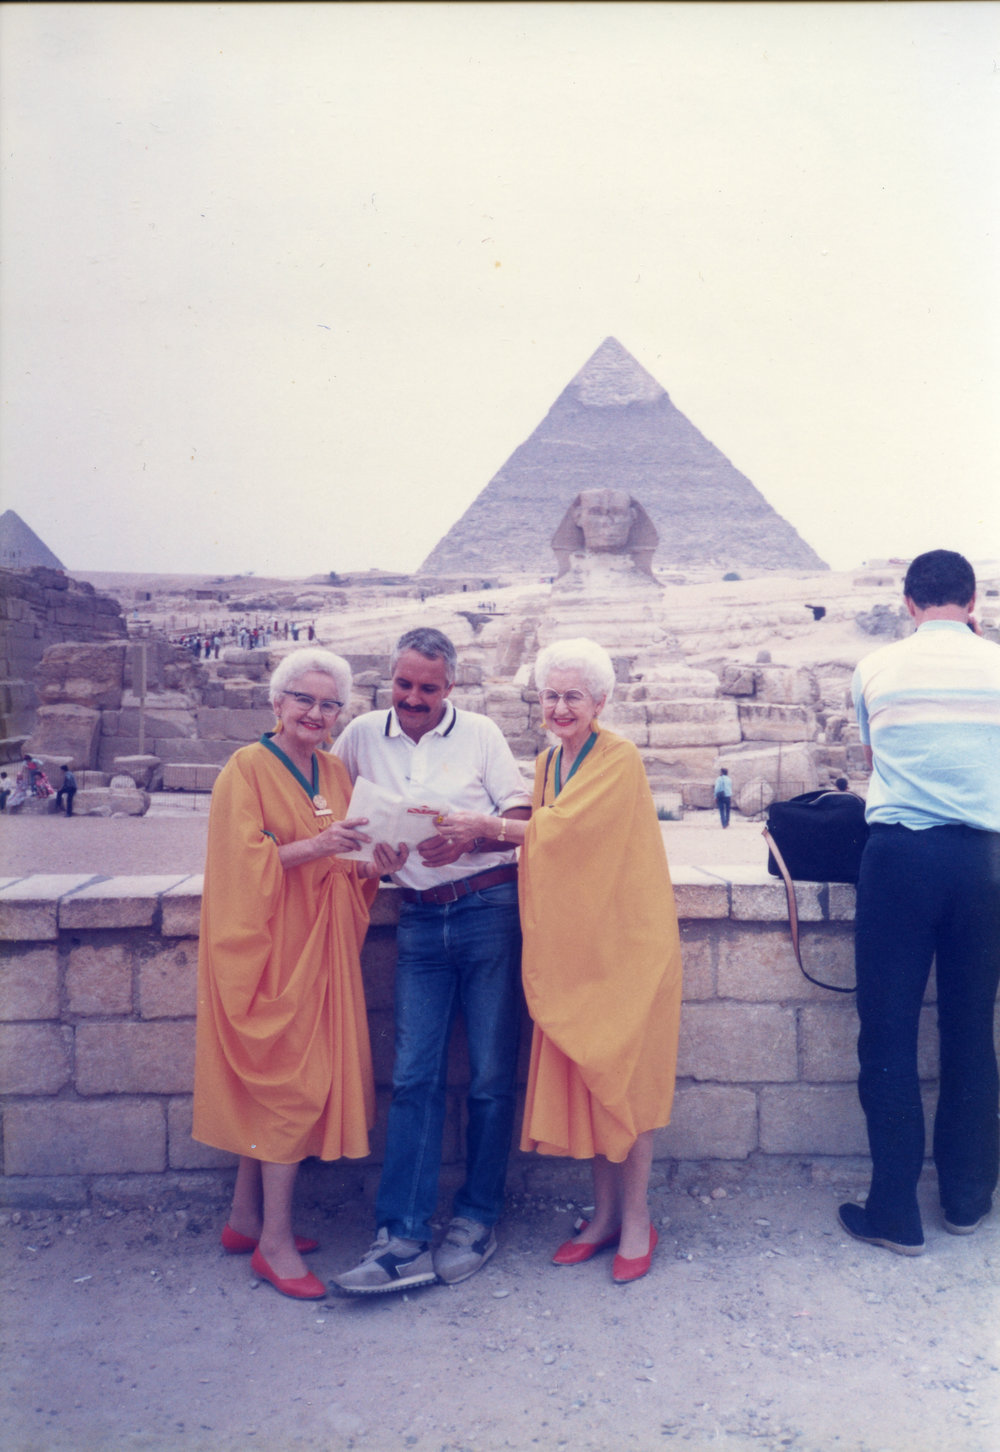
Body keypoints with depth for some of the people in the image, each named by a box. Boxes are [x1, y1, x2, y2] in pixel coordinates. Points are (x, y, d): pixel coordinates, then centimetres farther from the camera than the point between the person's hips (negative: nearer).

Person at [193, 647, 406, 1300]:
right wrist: (313, 846, -28)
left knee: (271, 1082, 13)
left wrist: (374, 864, -6)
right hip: (267, 945, -6)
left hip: (318, 945, 7)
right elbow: (243, 860, -16)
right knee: (290, 1081, -4)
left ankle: (247, 1218, 26)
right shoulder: (247, 768, -8)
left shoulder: (336, 773, 12)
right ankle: (275, 1240, 8)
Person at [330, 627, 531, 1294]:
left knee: (491, 1074, 2)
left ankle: (478, 1219, 17)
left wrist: (470, 835, -17)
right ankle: (403, 1238, 3)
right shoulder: (364, 735, 9)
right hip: (420, 919, 2)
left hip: (490, 909, -2)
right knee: (414, 1077, -1)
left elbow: (522, 818, 1)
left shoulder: (480, 733, 3)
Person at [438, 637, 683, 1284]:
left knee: (624, 1076, 1)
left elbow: (564, 828, -20)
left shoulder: (620, 759, -11)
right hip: (571, 941, 6)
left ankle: (636, 1219, 16)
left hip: (625, 939, -6)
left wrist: (486, 825, -19)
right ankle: (605, 1211, 24)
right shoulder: (547, 763, 12)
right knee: (582, 1075, 10)